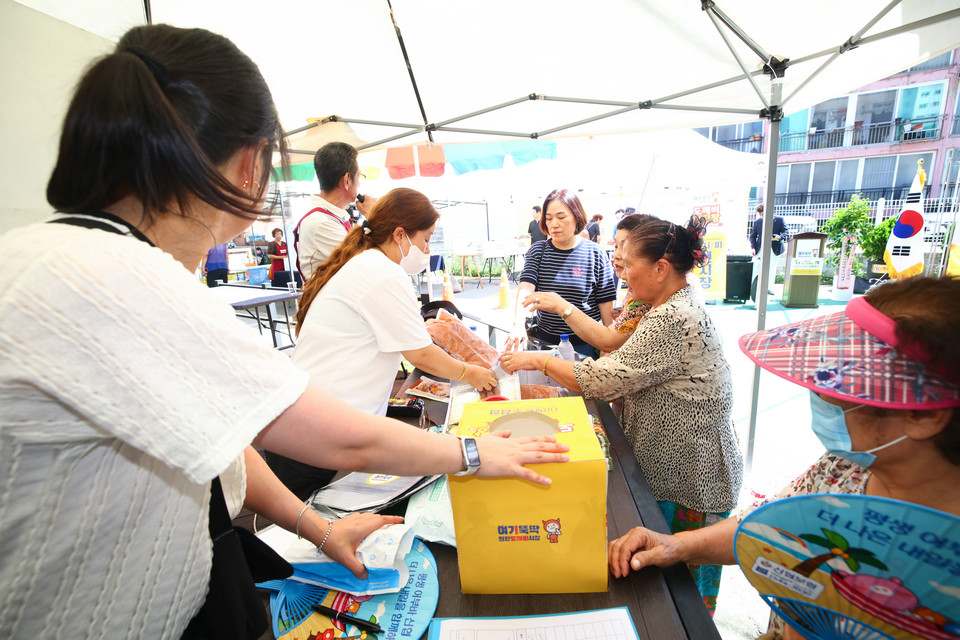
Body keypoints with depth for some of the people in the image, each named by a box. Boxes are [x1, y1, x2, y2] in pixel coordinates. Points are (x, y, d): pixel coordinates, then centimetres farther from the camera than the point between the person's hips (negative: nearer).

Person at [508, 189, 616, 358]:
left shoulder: (595, 254, -5)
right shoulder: (537, 252, -1)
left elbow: (606, 303, -3)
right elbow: (525, 289, -15)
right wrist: (518, 325, -33)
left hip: (584, 343, -2)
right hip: (544, 342, 2)